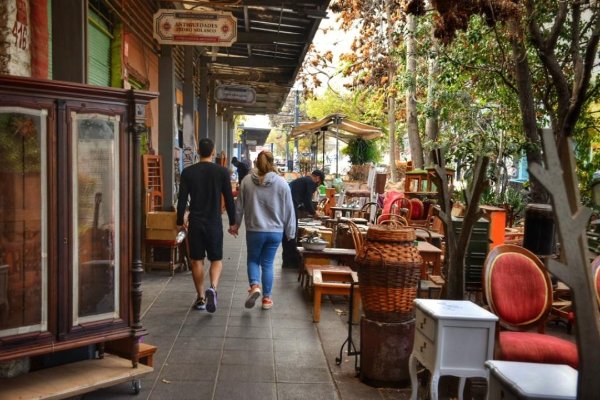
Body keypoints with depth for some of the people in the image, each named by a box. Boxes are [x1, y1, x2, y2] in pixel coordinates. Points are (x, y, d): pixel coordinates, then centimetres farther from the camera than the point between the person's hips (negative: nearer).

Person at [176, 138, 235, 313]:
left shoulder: (187, 172, -1)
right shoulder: (222, 172, -4)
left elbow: (182, 199, -1)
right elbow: (229, 199, -1)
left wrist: (180, 222, 9)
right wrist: (232, 222, 8)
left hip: (195, 223, 1)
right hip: (214, 223, -1)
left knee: (197, 261, 11)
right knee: (216, 259, 9)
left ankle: (201, 298, 17)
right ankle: (213, 288, -17)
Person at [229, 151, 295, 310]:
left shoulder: (246, 181, -5)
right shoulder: (282, 183, -6)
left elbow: (239, 206, 3)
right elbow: (289, 210, -2)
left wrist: (236, 224, 18)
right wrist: (290, 231, 7)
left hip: (254, 230, 0)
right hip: (275, 231, 1)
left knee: (253, 260, 18)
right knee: (267, 263, 12)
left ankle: (254, 286, -7)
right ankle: (267, 298, 18)